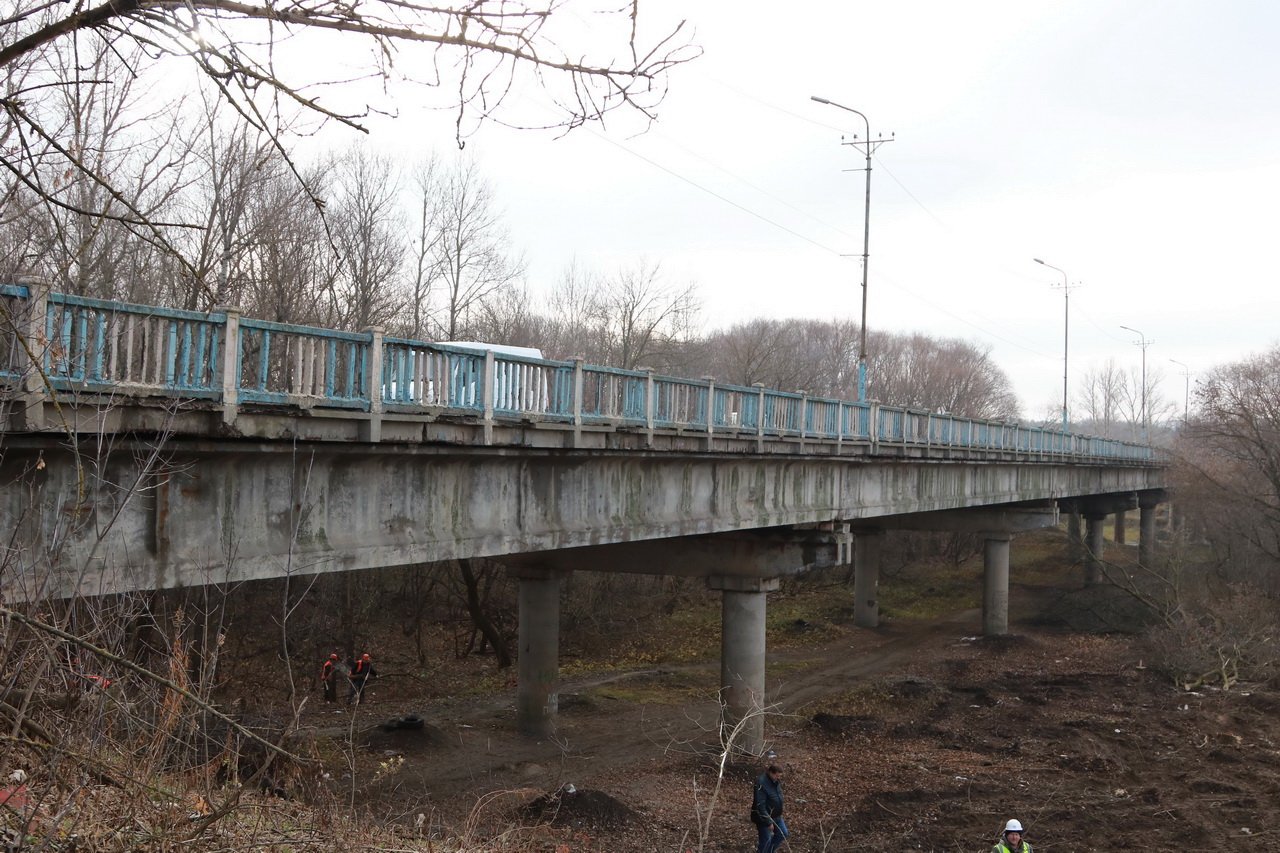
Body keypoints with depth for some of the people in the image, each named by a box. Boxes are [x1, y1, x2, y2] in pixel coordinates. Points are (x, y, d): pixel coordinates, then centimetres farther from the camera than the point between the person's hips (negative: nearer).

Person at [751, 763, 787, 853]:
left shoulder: (776, 781, -2)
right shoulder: (761, 784, -29)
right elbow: (760, 806, -28)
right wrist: (768, 822, -25)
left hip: (776, 816, 9)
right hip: (764, 816, -9)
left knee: (783, 833, 16)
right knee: (766, 840, 4)